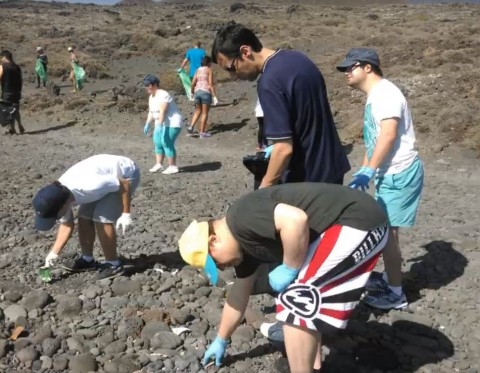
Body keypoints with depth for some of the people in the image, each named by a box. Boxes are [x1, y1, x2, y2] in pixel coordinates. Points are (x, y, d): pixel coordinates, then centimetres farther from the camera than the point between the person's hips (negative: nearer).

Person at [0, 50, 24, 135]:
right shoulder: (17, 67, 8)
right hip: (17, 92, 5)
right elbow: (21, 80, 11)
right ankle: (20, 126, 7)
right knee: (16, 110, 16)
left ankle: (12, 128, 3)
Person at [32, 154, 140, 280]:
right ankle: (87, 259, 22)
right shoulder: (60, 195, -13)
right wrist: (54, 253, -1)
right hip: (108, 174, 8)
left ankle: (113, 264, -2)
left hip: (127, 173, -8)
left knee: (101, 218, -16)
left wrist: (126, 214, -23)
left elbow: (124, 183, -28)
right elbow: (67, 224, 3)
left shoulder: (89, 186, -40)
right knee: (84, 217, 4)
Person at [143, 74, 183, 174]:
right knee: (157, 143, 8)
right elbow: (151, 112, 13)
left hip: (172, 123, -10)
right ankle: (158, 164, 18)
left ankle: (173, 167, -5)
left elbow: (162, 112, -30)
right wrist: (147, 124, 5)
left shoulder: (163, 95, -21)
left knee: (167, 143, -13)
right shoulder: (151, 97, 10)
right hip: (162, 123, 10)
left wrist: (159, 125, -37)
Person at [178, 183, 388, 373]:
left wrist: (289, 269, -14)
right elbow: (238, 298, 27)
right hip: (357, 224, 10)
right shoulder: (246, 242, 15)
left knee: (294, 303, -7)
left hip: (356, 223, -10)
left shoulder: (241, 219, -14)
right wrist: (221, 341, 39)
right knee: (304, 300, 24)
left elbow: (296, 219, -30)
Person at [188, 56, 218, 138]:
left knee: (198, 111, 21)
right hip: (206, 92, -5)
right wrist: (214, 96, -11)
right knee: (205, 113, 3)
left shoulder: (198, 70, 13)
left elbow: (193, 83, 10)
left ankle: (191, 127, 5)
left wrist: (192, 93, 25)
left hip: (197, 91, 5)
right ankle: (202, 132, 5)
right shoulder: (209, 70, -2)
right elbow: (211, 84, -10)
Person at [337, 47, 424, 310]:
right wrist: (364, 170, 22)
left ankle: (395, 293, 5)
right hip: (389, 173, 10)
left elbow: (389, 134, -26)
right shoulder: (374, 96, 16)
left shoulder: (385, 92, -16)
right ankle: (388, 277, 33)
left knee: (387, 232, -5)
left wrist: (368, 170, -28)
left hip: (399, 174, -10)